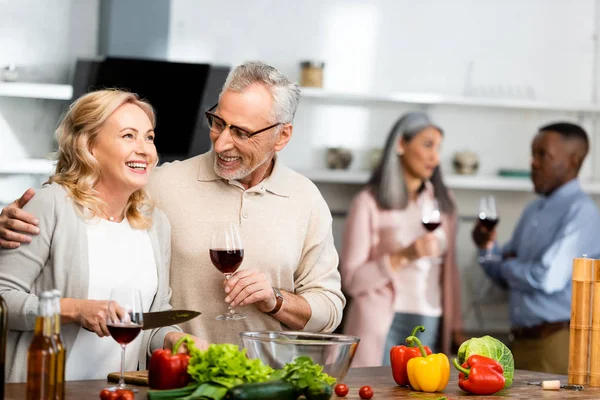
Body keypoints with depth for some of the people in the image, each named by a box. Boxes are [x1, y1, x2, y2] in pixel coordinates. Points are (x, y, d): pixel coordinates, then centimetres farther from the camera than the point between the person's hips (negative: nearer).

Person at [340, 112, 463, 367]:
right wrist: (403, 256, -18)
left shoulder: (441, 202, 13)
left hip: (432, 327, 4)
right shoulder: (369, 203, -1)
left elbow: (448, 269, 16)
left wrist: (454, 324, 10)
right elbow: (352, 280, -7)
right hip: (384, 327, -4)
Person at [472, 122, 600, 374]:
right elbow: (507, 278, 21)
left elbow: (549, 278, -21)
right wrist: (488, 248, 1)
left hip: (557, 343, -8)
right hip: (522, 341, 8)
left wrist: (508, 266, -2)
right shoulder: (533, 211, 15)